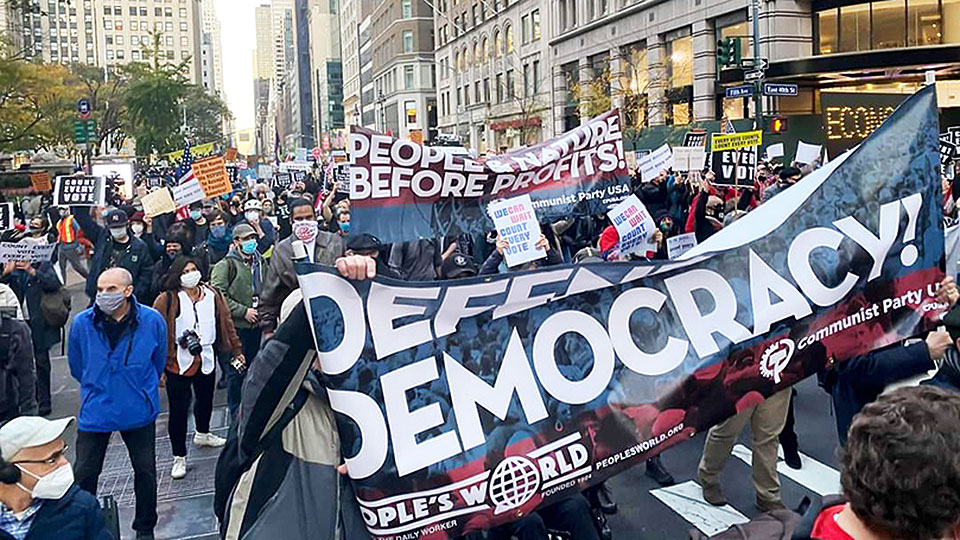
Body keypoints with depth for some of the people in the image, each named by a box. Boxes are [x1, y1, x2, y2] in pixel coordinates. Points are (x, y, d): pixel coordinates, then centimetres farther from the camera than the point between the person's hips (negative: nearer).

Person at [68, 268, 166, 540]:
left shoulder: (152, 320, -12)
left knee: (145, 471, 11)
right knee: (84, 474, 3)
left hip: (139, 412, 0)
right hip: (95, 412, 0)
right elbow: (76, 366, 8)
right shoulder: (82, 323, -12)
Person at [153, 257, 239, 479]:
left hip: (206, 359, 5)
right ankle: (179, 457, 9)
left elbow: (226, 323, 12)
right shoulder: (167, 300, -11)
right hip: (178, 363, -5)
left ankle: (203, 434, 51)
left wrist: (236, 350, 13)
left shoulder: (212, 295, 4)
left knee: (206, 400, 23)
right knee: (178, 410, -3)